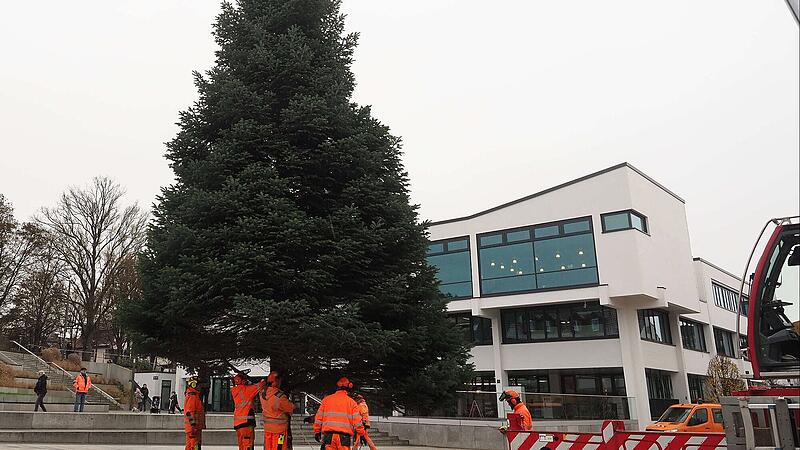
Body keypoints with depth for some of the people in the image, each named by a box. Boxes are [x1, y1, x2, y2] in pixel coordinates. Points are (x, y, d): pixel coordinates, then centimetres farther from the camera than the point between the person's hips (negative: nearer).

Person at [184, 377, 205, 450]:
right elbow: (189, 413, -21)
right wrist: (193, 426, -24)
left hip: (197, 427, 11)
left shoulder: (195, 396, 19)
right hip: (193, 427, -11)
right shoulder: (192, 397, -14)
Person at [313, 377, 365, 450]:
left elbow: (319, 417, 11)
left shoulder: (326, 399, 9)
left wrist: (317, 432, 21)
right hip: (344, 436, -2)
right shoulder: (351, 402, 2)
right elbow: (357, 420, -1)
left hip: (328, 435, 2)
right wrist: (361, 434, 8)